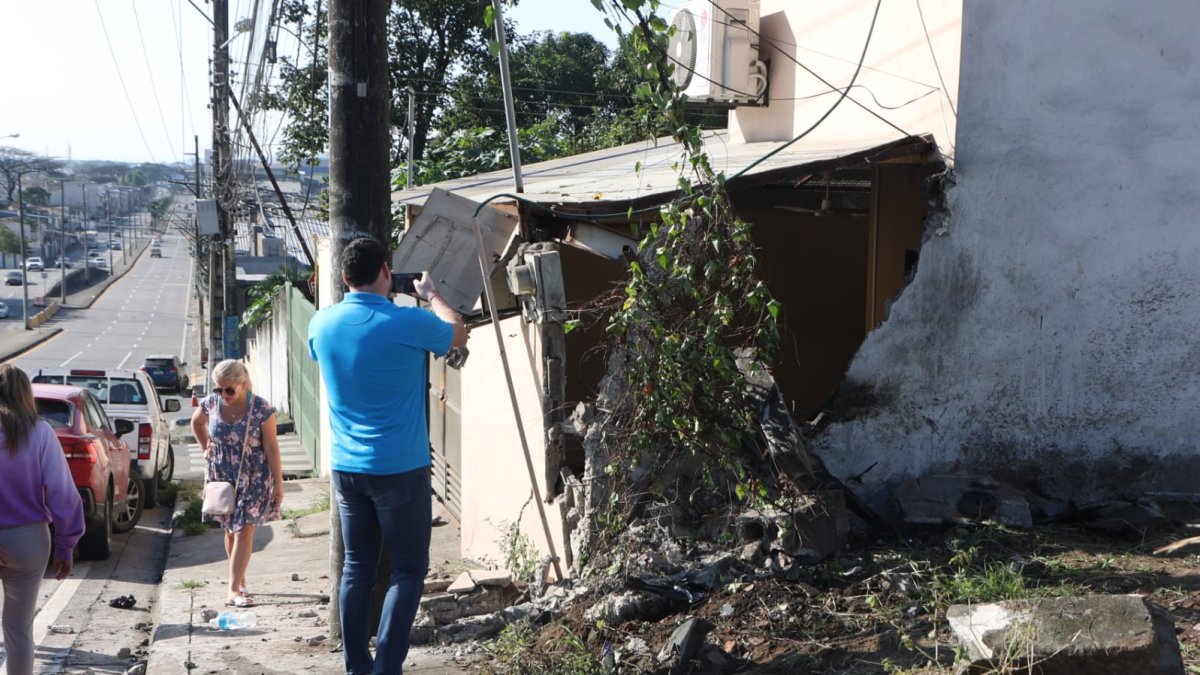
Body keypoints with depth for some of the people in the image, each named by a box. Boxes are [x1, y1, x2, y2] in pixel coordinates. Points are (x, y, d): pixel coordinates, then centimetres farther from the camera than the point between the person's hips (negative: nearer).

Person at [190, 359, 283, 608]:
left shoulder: (261, 409, -17)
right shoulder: (211, 403, -6)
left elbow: (271, 448, -12)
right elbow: (196, 422, 18)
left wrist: (278, 483, -10)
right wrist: (206, 448, 7)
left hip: (253, 478, -4)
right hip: (221, 475, 4)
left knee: (244, 530, -7)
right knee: (230, 529, 10)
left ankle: (234, 590, -8)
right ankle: (240, 582, 24)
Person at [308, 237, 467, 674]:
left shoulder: (321, 324, 0)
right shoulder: (408, 323, -14)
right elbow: (459, 333, 7)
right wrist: (430, 295, 23)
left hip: (345, 468, 5)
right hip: (399, 469, -5)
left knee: (357, 566, 13)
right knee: (409, 570, 4)